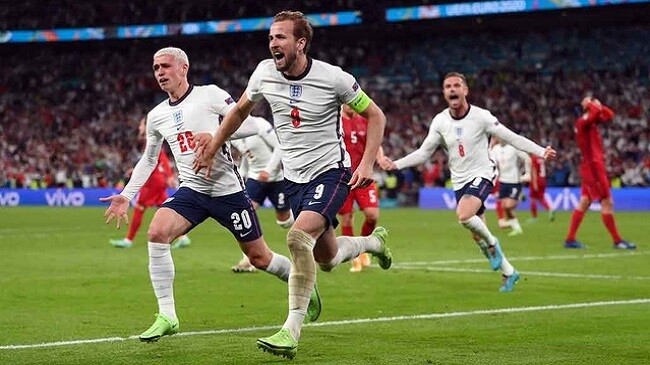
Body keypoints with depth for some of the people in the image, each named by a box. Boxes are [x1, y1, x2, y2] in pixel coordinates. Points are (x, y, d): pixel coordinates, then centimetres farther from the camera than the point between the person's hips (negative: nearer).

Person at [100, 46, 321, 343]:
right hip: (191, 191, 4)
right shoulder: (156, 116, 8)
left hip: (228, 190, -4)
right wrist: (126, 195, 15)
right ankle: (166, 317, -17)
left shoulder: (210, 95, -8)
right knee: (156, 232, -22)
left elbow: (250, 126, -12)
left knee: (259, 257, 4)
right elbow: (148, 160, 22)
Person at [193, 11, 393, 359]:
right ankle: (373, 241, 48)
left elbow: (375, 115, -5)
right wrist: (213, 146, 15)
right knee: (326, 258, 14)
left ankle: (291, 331, -23)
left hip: (330, 172, -6)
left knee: (298, 238, -28)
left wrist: (367, 164, -14)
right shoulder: (264, 72, -5)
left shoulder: (333, 78, -17)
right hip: (293, 177, 6)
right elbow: (240, 110, 15)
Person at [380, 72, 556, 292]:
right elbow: (424, 152, 5)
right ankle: (508, 273, 23)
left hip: (482, 175, -5)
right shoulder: (440, 121, -1)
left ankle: (491, 243, -3)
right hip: (459, 181, 5)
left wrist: (541, 152, -15)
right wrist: (395, 165, -6)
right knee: (477, 235, 6)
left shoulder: (481, 117, -12)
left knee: (463, 215, -31)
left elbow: (511, 138, -8)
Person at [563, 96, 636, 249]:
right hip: (593, 166, -10)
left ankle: (570, 239, 9)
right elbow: (597, 112, -32)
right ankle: (617, 240, -3)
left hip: (590, 167, 10)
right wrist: (591, 105, -14)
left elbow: (609, 115, 17)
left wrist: (598, 105, 6)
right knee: (607, 202, -6)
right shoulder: (583, 121, -13)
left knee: (584, 202, 9)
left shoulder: (591, 121, 15)